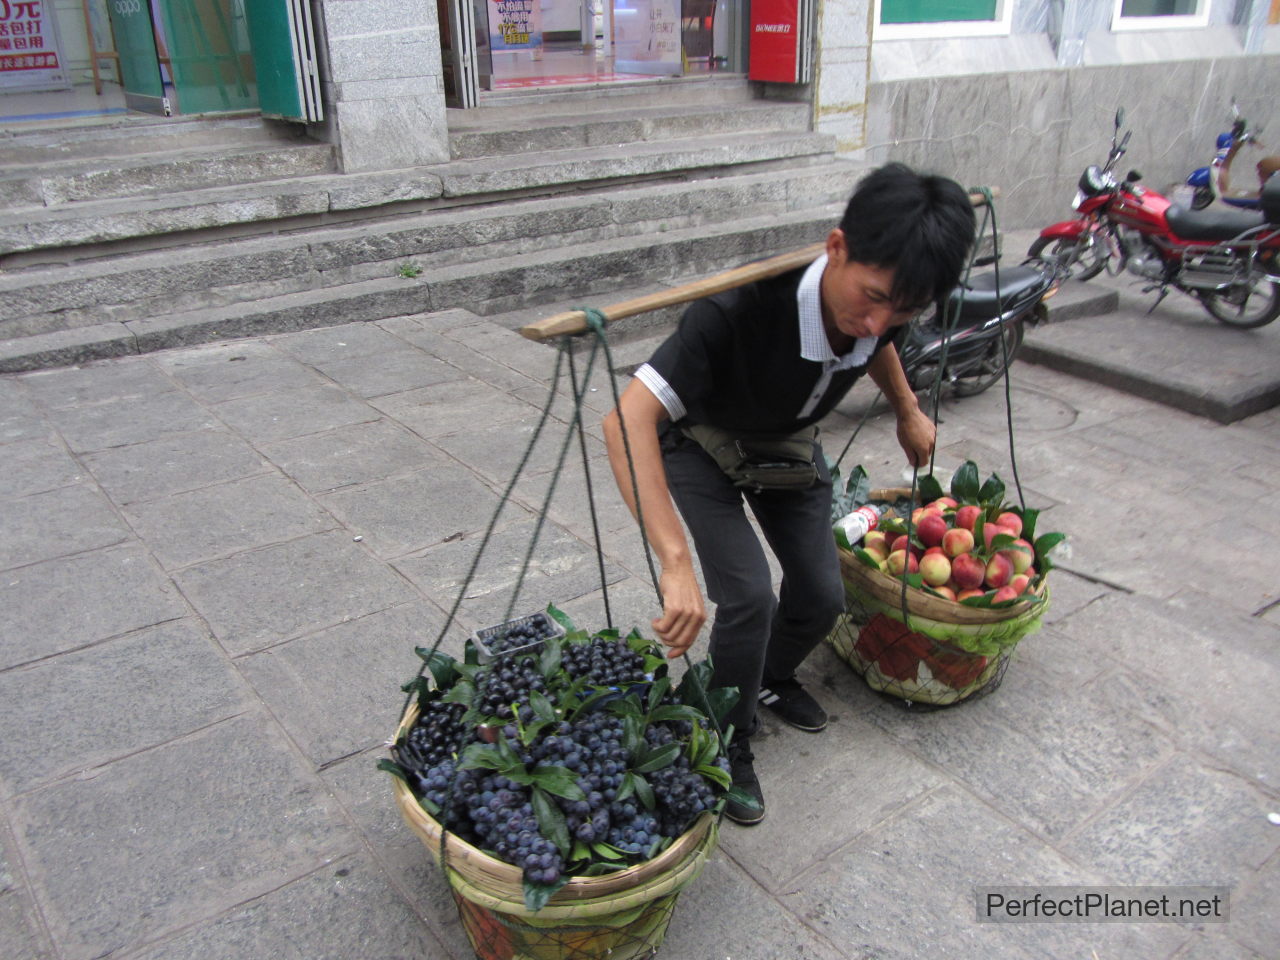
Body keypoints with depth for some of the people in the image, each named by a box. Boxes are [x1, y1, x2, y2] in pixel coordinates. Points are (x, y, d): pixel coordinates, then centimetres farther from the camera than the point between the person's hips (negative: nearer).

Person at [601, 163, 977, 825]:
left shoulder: (882, 303, -24)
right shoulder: (744, 307, -44)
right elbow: (628, 420, -52)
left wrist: (909, 412, 15)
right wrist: (676, 564, -58)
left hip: (788, 442, 5)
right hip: (703, 444, -5)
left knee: (822, 596, 3)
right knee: (749, 596, -20)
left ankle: (772, 678, 38)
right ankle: (728, 748, 7)